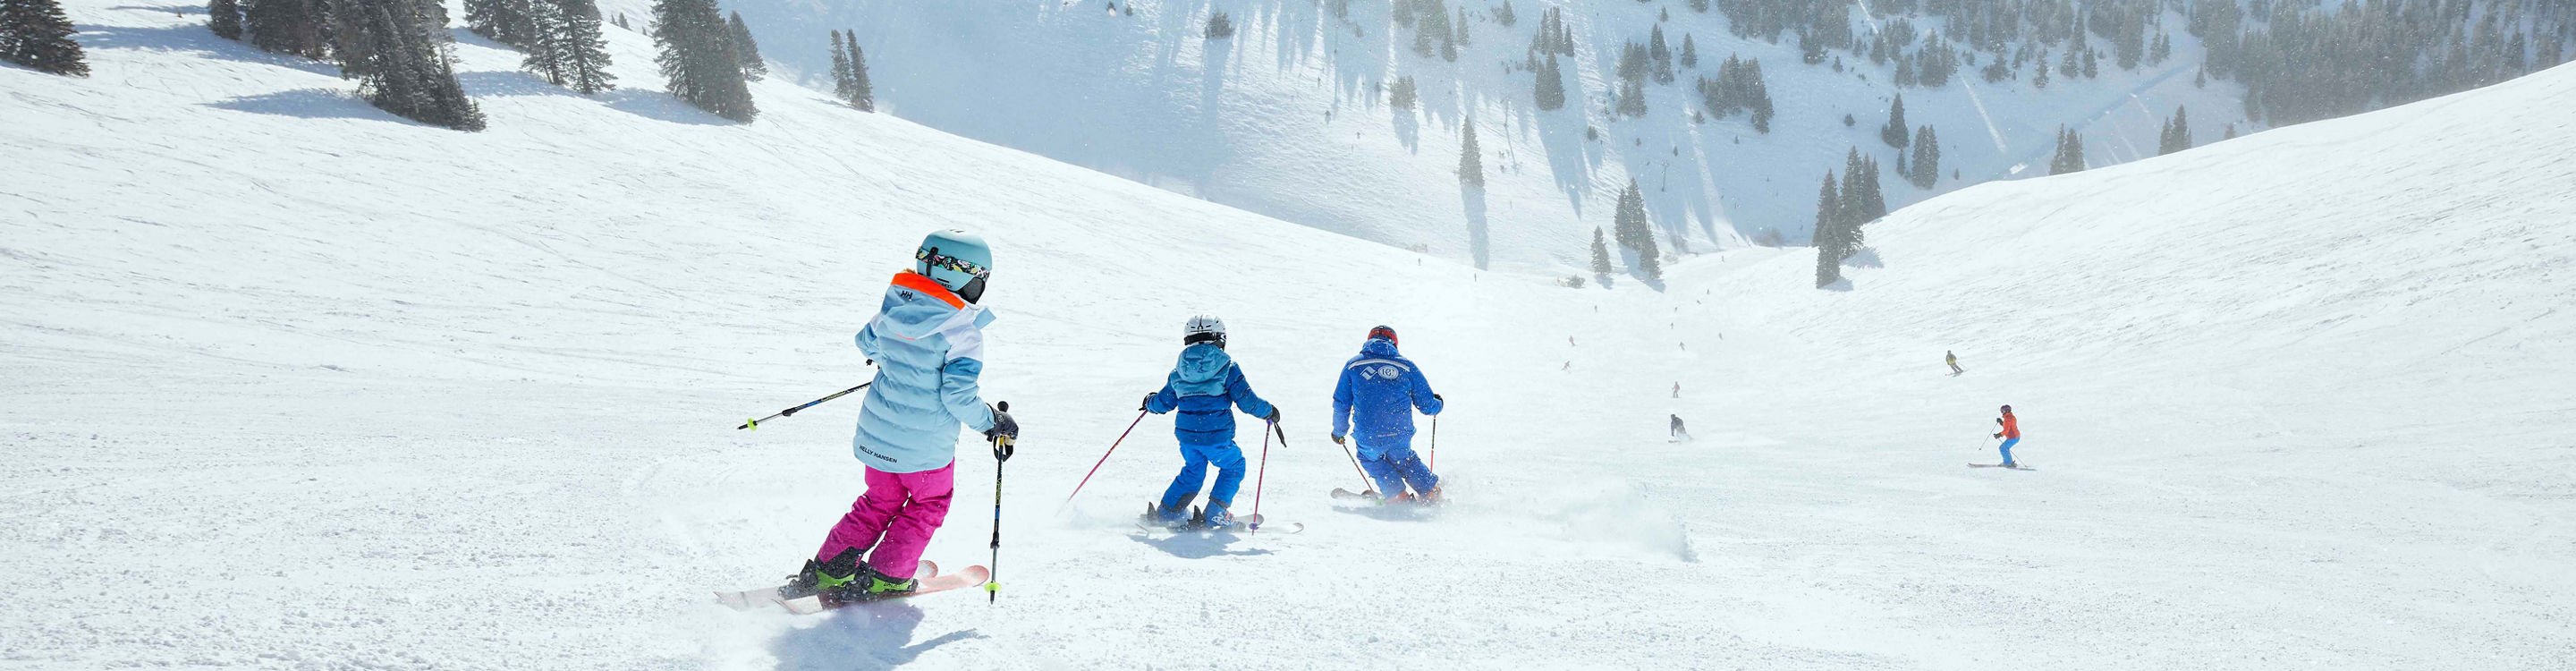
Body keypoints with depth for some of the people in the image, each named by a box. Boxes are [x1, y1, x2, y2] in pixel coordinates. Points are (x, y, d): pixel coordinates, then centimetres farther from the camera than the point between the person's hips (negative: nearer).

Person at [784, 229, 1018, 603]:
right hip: (925, 443, -6)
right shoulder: (962, 331, -21)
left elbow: (866, 344, 17)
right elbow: (959, 395, -23)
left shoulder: (893, 307, -1)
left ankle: (828, 571, 22)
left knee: (881, 501, 25)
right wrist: (994, 423, -8)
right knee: (929, 503, 19)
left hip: (877, 431, 6)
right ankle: (885, 579, 17)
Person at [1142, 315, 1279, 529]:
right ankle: (1216, 515, 11)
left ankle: (1166, 512, 25)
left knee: (1193, 471, 27)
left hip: (1187, 435, 5)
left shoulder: (1178, 372, 6)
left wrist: (1150, 403, 38)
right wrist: (1268, 411, 10)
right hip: (1217, 435, -5)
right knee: (1234, 466, 18)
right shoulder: (1227, 368, -7)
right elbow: (1247, 401, -8)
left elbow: (1163, 403, 15)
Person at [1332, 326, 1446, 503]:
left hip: (1368, 438, -2)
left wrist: (1339, 432, 22)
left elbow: (1341, 405, 6)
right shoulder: (1407, 367, 4)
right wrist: (1439, 404, 30)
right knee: (1403, 458, 34)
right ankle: (1431, 493, 34)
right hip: (1401, 437, 2)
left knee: (1370, 458, 31)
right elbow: (1427, 406, 6)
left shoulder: (1353, 366, 4)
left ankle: (1398, 497, 21)